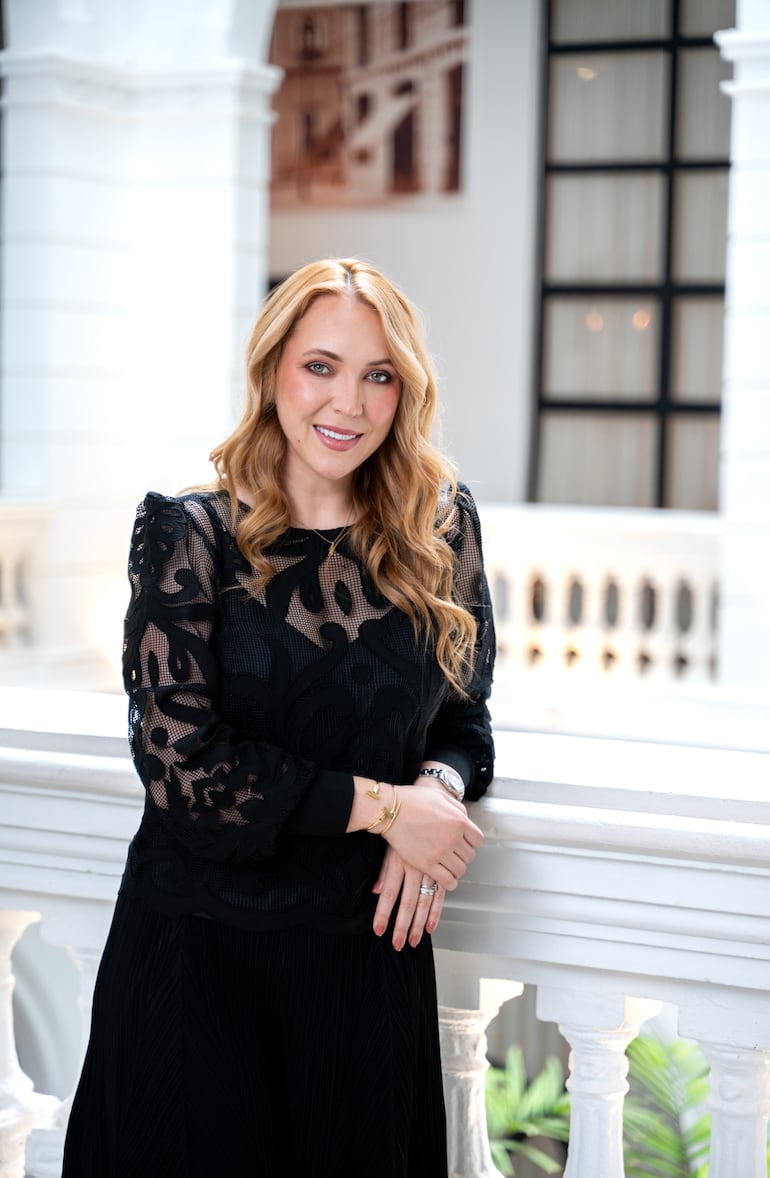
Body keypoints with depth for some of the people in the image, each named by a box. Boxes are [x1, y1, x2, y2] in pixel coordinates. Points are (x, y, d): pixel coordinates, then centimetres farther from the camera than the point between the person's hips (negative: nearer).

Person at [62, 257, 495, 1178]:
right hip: (202, 952, -3)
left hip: (370, 941, 3)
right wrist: (381, 805, -14)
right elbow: (180, 762, -13)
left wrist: (440, 790, -12)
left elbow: (464, 720, 12)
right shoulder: (191, 535, -7)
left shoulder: (440, 532, 4)